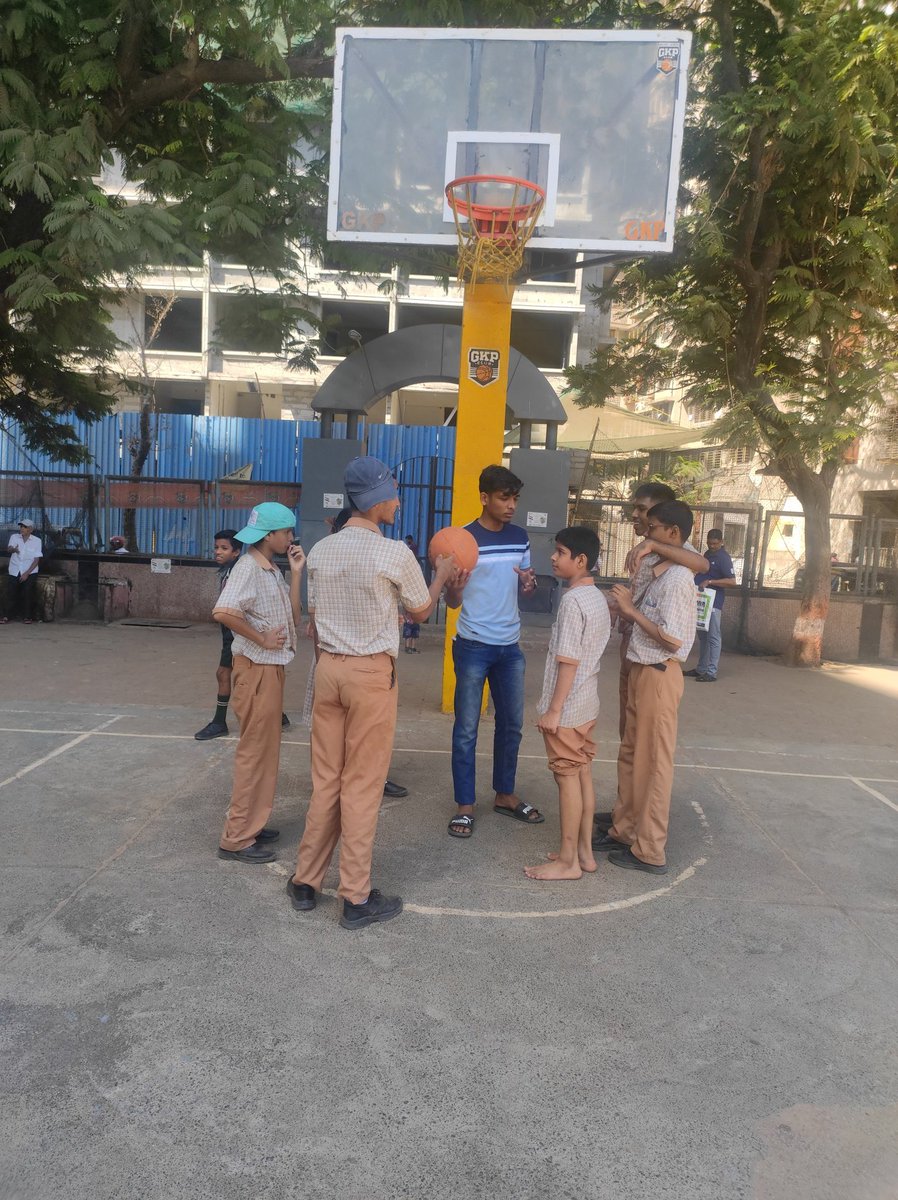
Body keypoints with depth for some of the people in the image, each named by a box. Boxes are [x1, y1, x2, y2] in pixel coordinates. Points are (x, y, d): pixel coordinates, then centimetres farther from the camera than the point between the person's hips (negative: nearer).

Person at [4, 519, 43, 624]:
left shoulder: (37, 541, -4)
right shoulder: (14, 537, 3)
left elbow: (36, 560, -6)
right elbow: (8, 549, -15)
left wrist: (27, 573, -14)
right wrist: (13, 549, -41)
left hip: (30, 572, -2)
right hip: (15, 571, 2)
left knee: (28, 595, -4)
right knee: (12, 594, 0)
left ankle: (27, 617, 7)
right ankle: (7, 616, 8)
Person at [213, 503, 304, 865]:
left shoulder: (272, 571, 12)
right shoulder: (249, 567, -16)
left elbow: (293, 616, 10)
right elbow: (223, 611, -32)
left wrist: (296, 573, 3)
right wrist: (260, 639, -21)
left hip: (271, 668, 10)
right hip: (257, 669, -10)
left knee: (264, 750, 17)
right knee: (255, 751, -3)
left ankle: (251, 824, 29)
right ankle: (236, 839, 6)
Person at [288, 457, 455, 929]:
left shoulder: (320, 551, 4)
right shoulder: (395, 554, -12)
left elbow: (313, 619, 10)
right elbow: (421, 611, 3)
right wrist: (442, 574, 21)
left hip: (328, 668, 5)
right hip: (371, 673, -5)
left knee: (325, 779, 14)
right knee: (362, 785, 3)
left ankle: (305, 882, 24)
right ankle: (357, 898, 14)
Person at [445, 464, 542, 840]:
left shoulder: (520, 538, 5)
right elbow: (452, 602, -8)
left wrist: (529, 584, -8)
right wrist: (455, 587, -32)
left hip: (510, 646, 6)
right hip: (473, 646, -5)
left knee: (511, 724, 14)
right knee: (466, 728, 2)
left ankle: (504, 795, 29)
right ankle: (465, 805, 13)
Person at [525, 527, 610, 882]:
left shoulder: (572, 601, -19)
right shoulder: (599, 598, 9)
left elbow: (568, 661, -22)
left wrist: (553, 709, -17)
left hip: (567, 708, -9)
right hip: (588, 704, 9)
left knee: (567, 778, 0)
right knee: (583, 774, 15)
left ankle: (568, 861, 11)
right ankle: (584, 851, 26)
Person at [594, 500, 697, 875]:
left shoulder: (677, 578, -17)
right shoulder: (659, 574, 12)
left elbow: (673, 638, -23)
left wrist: (631, 610, -16)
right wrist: (627, 606, 0)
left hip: (659, 675, -10)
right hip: (642, 671, 10)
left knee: (653, 761, 0)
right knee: (631, 756, 17)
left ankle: (650, 851, 11)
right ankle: (625, 831, 31)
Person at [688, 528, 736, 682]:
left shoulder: (723, 558, -11)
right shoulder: (707, 554, 15)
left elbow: (732, 581, -19)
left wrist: (709, 582, -24)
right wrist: (697, 580, 11)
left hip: (713, 602, -9)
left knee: (713, 637, -4)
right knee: (702, 636, 13)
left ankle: (711, 672, -1)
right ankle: (701, 669, 20)